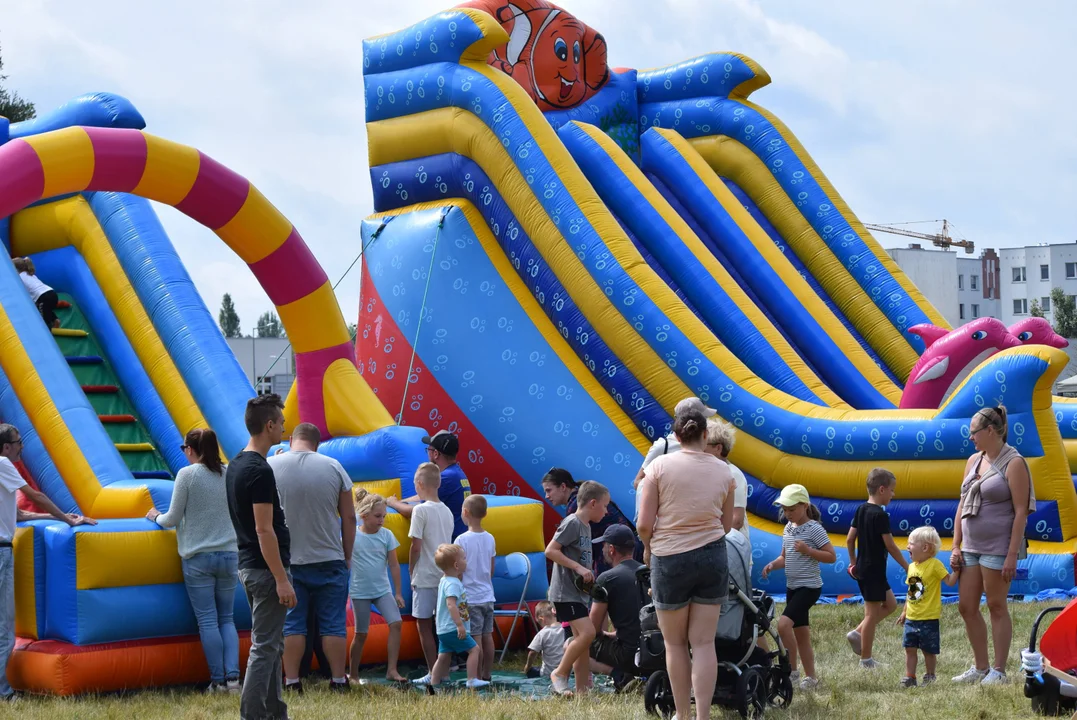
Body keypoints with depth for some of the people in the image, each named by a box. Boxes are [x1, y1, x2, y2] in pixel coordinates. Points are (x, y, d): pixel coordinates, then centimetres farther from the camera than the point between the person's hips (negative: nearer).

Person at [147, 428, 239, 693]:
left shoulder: (187, 474, -8)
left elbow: (173, 519, -5)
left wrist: (156, 516, 16)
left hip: (198, 557, -4)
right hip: (229, 554, 4)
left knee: (207, 621, 0)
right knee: (227, 619, 10)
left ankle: (218, 680, 0)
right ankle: (233, 676, -2)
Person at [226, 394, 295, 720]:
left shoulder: (236, 465, 11)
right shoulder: (260, 471, -19)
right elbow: (264, 529, -22)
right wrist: (282, 579, -21)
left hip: (249, 565, 10)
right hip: (265, 569, -10)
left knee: (271, 644, 15)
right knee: (264, 647, -7)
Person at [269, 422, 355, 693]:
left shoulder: (269, 466, -2)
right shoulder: (333, 467, 0)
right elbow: (349, 517, 2)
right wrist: (347, 556, 12)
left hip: (286, 561, 0)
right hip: (329, 559, 0)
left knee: (292, 624, 5)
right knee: (333, 624, 5)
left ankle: (291, 682, 5)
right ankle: (338, 681, 7)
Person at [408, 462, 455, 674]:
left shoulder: (421, 510, -12)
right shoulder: (447, 511, 9)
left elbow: (416, 546, -13)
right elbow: (448, 545, 13)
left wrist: (411, 571, -1)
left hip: (425, 577, -6)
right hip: (446, 576, 6)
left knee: (424, 624, 0)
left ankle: (433, 673, -2)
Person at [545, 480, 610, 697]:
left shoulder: (586, 526, 16)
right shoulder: (572, 523, -12)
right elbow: (550, 551, -19)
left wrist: (587, 574, 9)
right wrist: (578, 567, -22)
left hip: (577, 593, 10)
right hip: (566, 592, -10)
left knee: (582, 638, 8)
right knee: (587, 632, -19)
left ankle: (582, 690, 10)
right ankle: (559, 673, -5)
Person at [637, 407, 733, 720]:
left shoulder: (660, 465, -9)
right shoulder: (723, 471, 1)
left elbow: (644, 524, -10)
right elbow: (726, 524, 11)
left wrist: (651, 546, 10)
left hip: (670, 559, -2)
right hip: (713, 557, 3)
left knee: (675, 643, 11)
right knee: (703, 642, 5)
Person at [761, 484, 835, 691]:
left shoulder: (814, 529, -11)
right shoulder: (788, 528, 11)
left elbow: (832, 556, -11)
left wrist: (808, 550, -21)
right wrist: (773, 565, -1)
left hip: (809, 586, -8)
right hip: (792, 586, 8)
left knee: (784, 623, -22)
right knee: (800, 633, 11)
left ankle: (791, 670, -11)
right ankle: (810, 678, 19)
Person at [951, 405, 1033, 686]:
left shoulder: (1013, 463, -11)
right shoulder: (974, 461, 11)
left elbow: (1021, 512, -14)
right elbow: (962, 505, 15)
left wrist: (1012, 555, -18)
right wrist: (956, 546, 9)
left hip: (998, 548, -8)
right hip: (971, 547, 8)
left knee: (997, 607, -1)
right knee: (966, 607, 8)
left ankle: (999, 671, 8)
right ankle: (980, 667, 19)